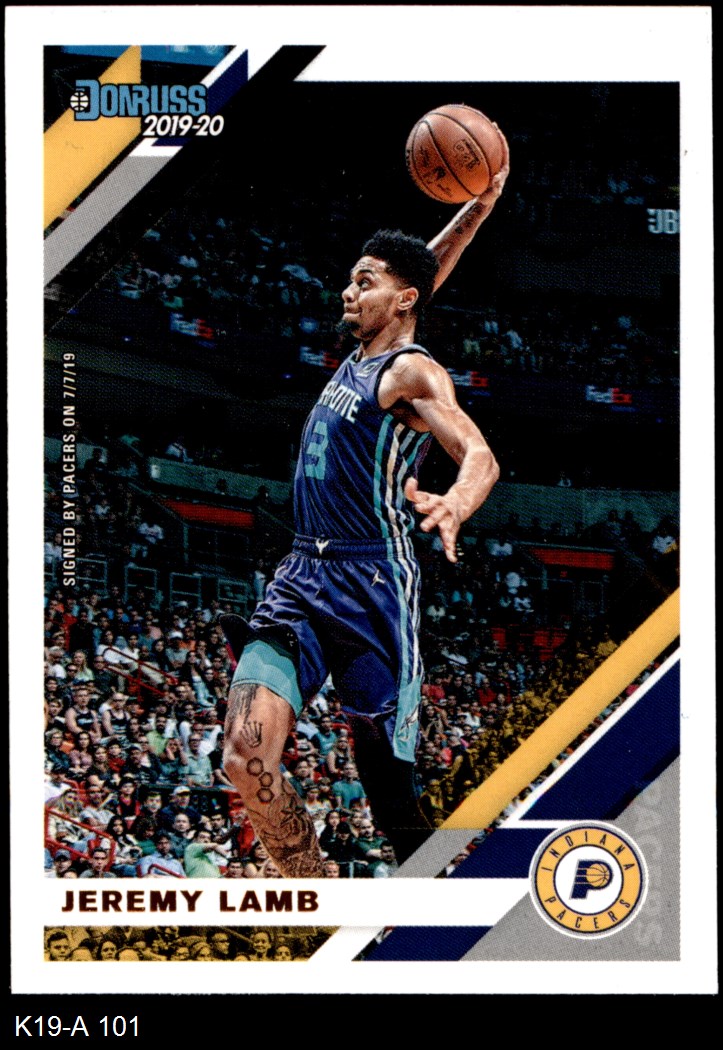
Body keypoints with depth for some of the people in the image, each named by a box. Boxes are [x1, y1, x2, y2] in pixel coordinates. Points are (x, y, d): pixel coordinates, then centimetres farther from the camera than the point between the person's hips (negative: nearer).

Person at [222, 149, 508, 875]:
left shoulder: (411, 371, -6)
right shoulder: (360, 356, 17)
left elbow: (479, 455, -20)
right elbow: (422, 269, 29)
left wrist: (455, 504, -42)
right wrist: (478, 208, 16)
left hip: (371, 584, -7)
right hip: (302, 577, 7)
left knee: (386, 775, -4)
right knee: (247, 755, -8)